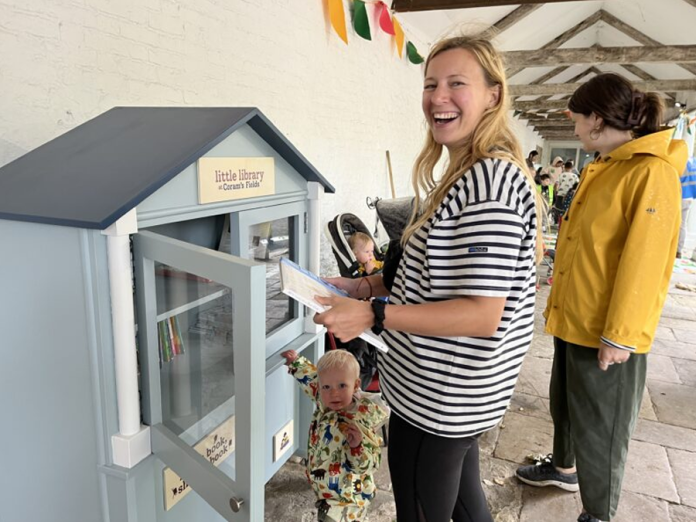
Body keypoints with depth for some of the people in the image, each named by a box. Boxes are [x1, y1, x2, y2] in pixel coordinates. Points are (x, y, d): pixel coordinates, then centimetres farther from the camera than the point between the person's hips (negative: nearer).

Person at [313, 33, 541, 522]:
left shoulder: (491, 178, -23)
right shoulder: (464, 174, 9)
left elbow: (483, 315, -26)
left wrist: (373, 315, -26)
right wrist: (365, 287, 6)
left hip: (436, 396, -9)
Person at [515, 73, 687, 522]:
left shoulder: (651, 172, -17)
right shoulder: (603, 169, 11)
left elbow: (643, 262, -21)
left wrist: (619, 336, -20)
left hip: (607, 333, -9)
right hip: (573, 319, 9)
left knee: (598, 428, 7)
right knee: (565, 405, 25)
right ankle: (563, 468, 48)